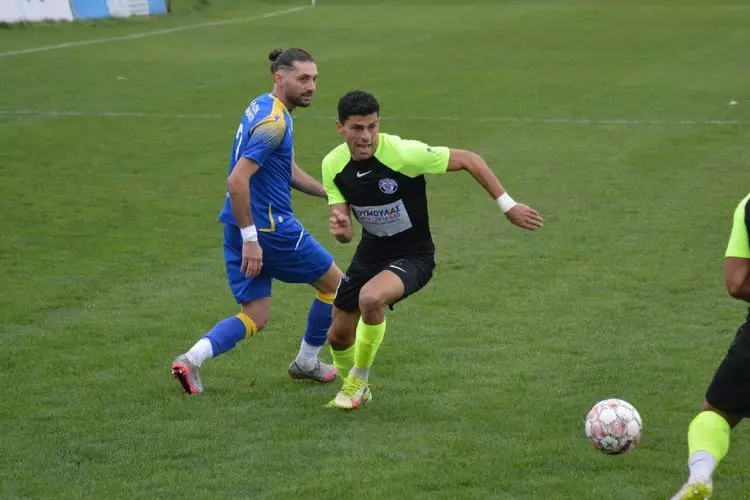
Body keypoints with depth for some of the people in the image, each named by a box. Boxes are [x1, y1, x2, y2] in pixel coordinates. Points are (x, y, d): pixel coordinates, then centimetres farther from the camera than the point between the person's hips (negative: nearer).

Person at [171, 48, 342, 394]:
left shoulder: (264, 107, 12)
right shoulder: (273, 122, -19)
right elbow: (237, 181, -27)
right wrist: (250, 239, -26)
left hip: (241, 226, 9)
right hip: (268, 227, -9)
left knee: (255, 318, 9)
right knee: (334, 284, 14)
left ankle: (192, 359, -10)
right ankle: (307, 363, 28)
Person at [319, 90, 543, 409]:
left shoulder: (403, 153, -27)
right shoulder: (333, 165, -11)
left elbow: (468, 160, -18)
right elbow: (345, 233, -7)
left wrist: (507, 205, -18)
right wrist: (339, 228, -32)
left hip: (413, 256, -5)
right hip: (370, 254, 6)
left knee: (370, 298, -34)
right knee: (339, 334, 9)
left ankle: (359, 381, -8)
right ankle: (352, 388, 44)